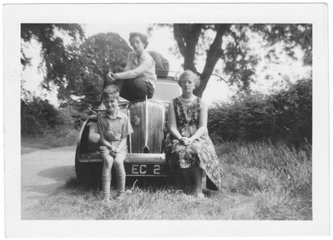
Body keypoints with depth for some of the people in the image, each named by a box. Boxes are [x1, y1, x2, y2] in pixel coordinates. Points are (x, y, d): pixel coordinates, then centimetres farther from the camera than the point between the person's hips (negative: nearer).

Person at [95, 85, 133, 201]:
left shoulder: (124, 118, -2)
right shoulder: (101, 118, 0)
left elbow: (124, 138, 0)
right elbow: (102, 138, 1)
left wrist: (118, 148, -17)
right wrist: (111, 147, -16)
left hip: (120, 146, 0)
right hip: (106, 145, 1)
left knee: (118, 161, -32)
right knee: (108, 161, -31)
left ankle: (121, 194, -16)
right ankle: (106, 196, -30)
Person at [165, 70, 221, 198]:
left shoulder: (201, 104, 8)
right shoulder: (174, 103, 9)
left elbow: (203, 127, -1)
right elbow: (172, 127, 2)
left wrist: (192, 139, -19)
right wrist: (181, 138, -18)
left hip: (197, 137, 0)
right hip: (178, 137, 1)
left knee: (197, 150, -35)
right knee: (179, 151, -33)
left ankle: (198, 189, -30)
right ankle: (187, 185, -18)